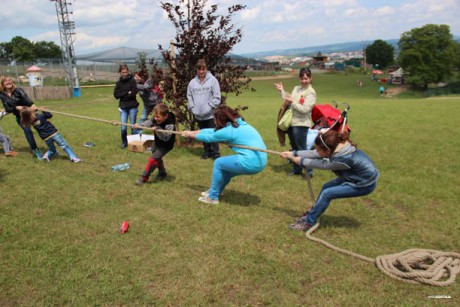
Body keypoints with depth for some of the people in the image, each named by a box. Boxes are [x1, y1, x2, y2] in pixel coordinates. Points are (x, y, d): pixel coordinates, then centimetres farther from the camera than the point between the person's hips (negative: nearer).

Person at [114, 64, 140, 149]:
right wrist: (127, 93, -11)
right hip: (123, 107, 2)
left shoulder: (132, 80, -3)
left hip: (132, 107, -2)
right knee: (123, 127, -3)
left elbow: (134, 93, -14)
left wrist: (122, 95, -6)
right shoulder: (118, 83, 7)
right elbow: (116, 95, -3)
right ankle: (124, 142, 18)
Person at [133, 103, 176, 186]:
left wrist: (158, 129, -49)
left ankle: (144, 177, 1)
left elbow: (166, 137, -40)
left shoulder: (170, 125, -35)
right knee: (157, 159, 25)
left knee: (152, 159, -12)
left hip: (165, 146, -8)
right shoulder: (155, 119, -16)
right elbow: (148, 123, 1)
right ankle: (162, 173, 49)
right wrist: (139, 125, -13)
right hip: (157, 142, 8)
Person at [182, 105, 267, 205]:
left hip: (251, 163, -9)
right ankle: (216, 191, 42)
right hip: (260, 162, 9)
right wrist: (191, 132, 29)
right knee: (227, 167, 26)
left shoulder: (228, 130, -9)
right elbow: (213, 131, 24)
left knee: (218, 163, 9)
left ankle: (213, 197, 18)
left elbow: (208, 138, 5)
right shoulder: (239, 124, 17)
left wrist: (190, 135, 23)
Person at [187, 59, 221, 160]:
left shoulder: (212, 80, -5)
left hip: (210, 114, -4)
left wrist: (210, 107, -13)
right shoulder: (192, 82, 5)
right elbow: (189, 96, 10)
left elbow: (217, 96, -8)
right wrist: (192, 108, 0)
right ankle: (207, 152, 27)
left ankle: (216, 153, 10)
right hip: (198, 114, 4)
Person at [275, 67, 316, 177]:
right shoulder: (296, 88, 13)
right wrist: (282, 91, 10)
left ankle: (309, 171, 9)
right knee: (294, 147, 15)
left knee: (302, 148, -3)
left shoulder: (311, 92, -10)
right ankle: (296, 169, 27)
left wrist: (292, 102, -19)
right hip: (292, 122, 8)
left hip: (301, 124, -7)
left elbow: (305, 109, -19)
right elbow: (288, 102, 13)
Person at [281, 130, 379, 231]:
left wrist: (301, 161, -8)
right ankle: (311, 215, 22)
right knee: (326, 187, 7)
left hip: (365, 184, -8)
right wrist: (293, 154, -5)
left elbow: (322, 165, -19)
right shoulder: (337, 146, -14)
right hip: (359, 176, 8)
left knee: (327, 193, -12)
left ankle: (308, 223, 1)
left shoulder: (342, 159, -35)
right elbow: (314, 154, -7)